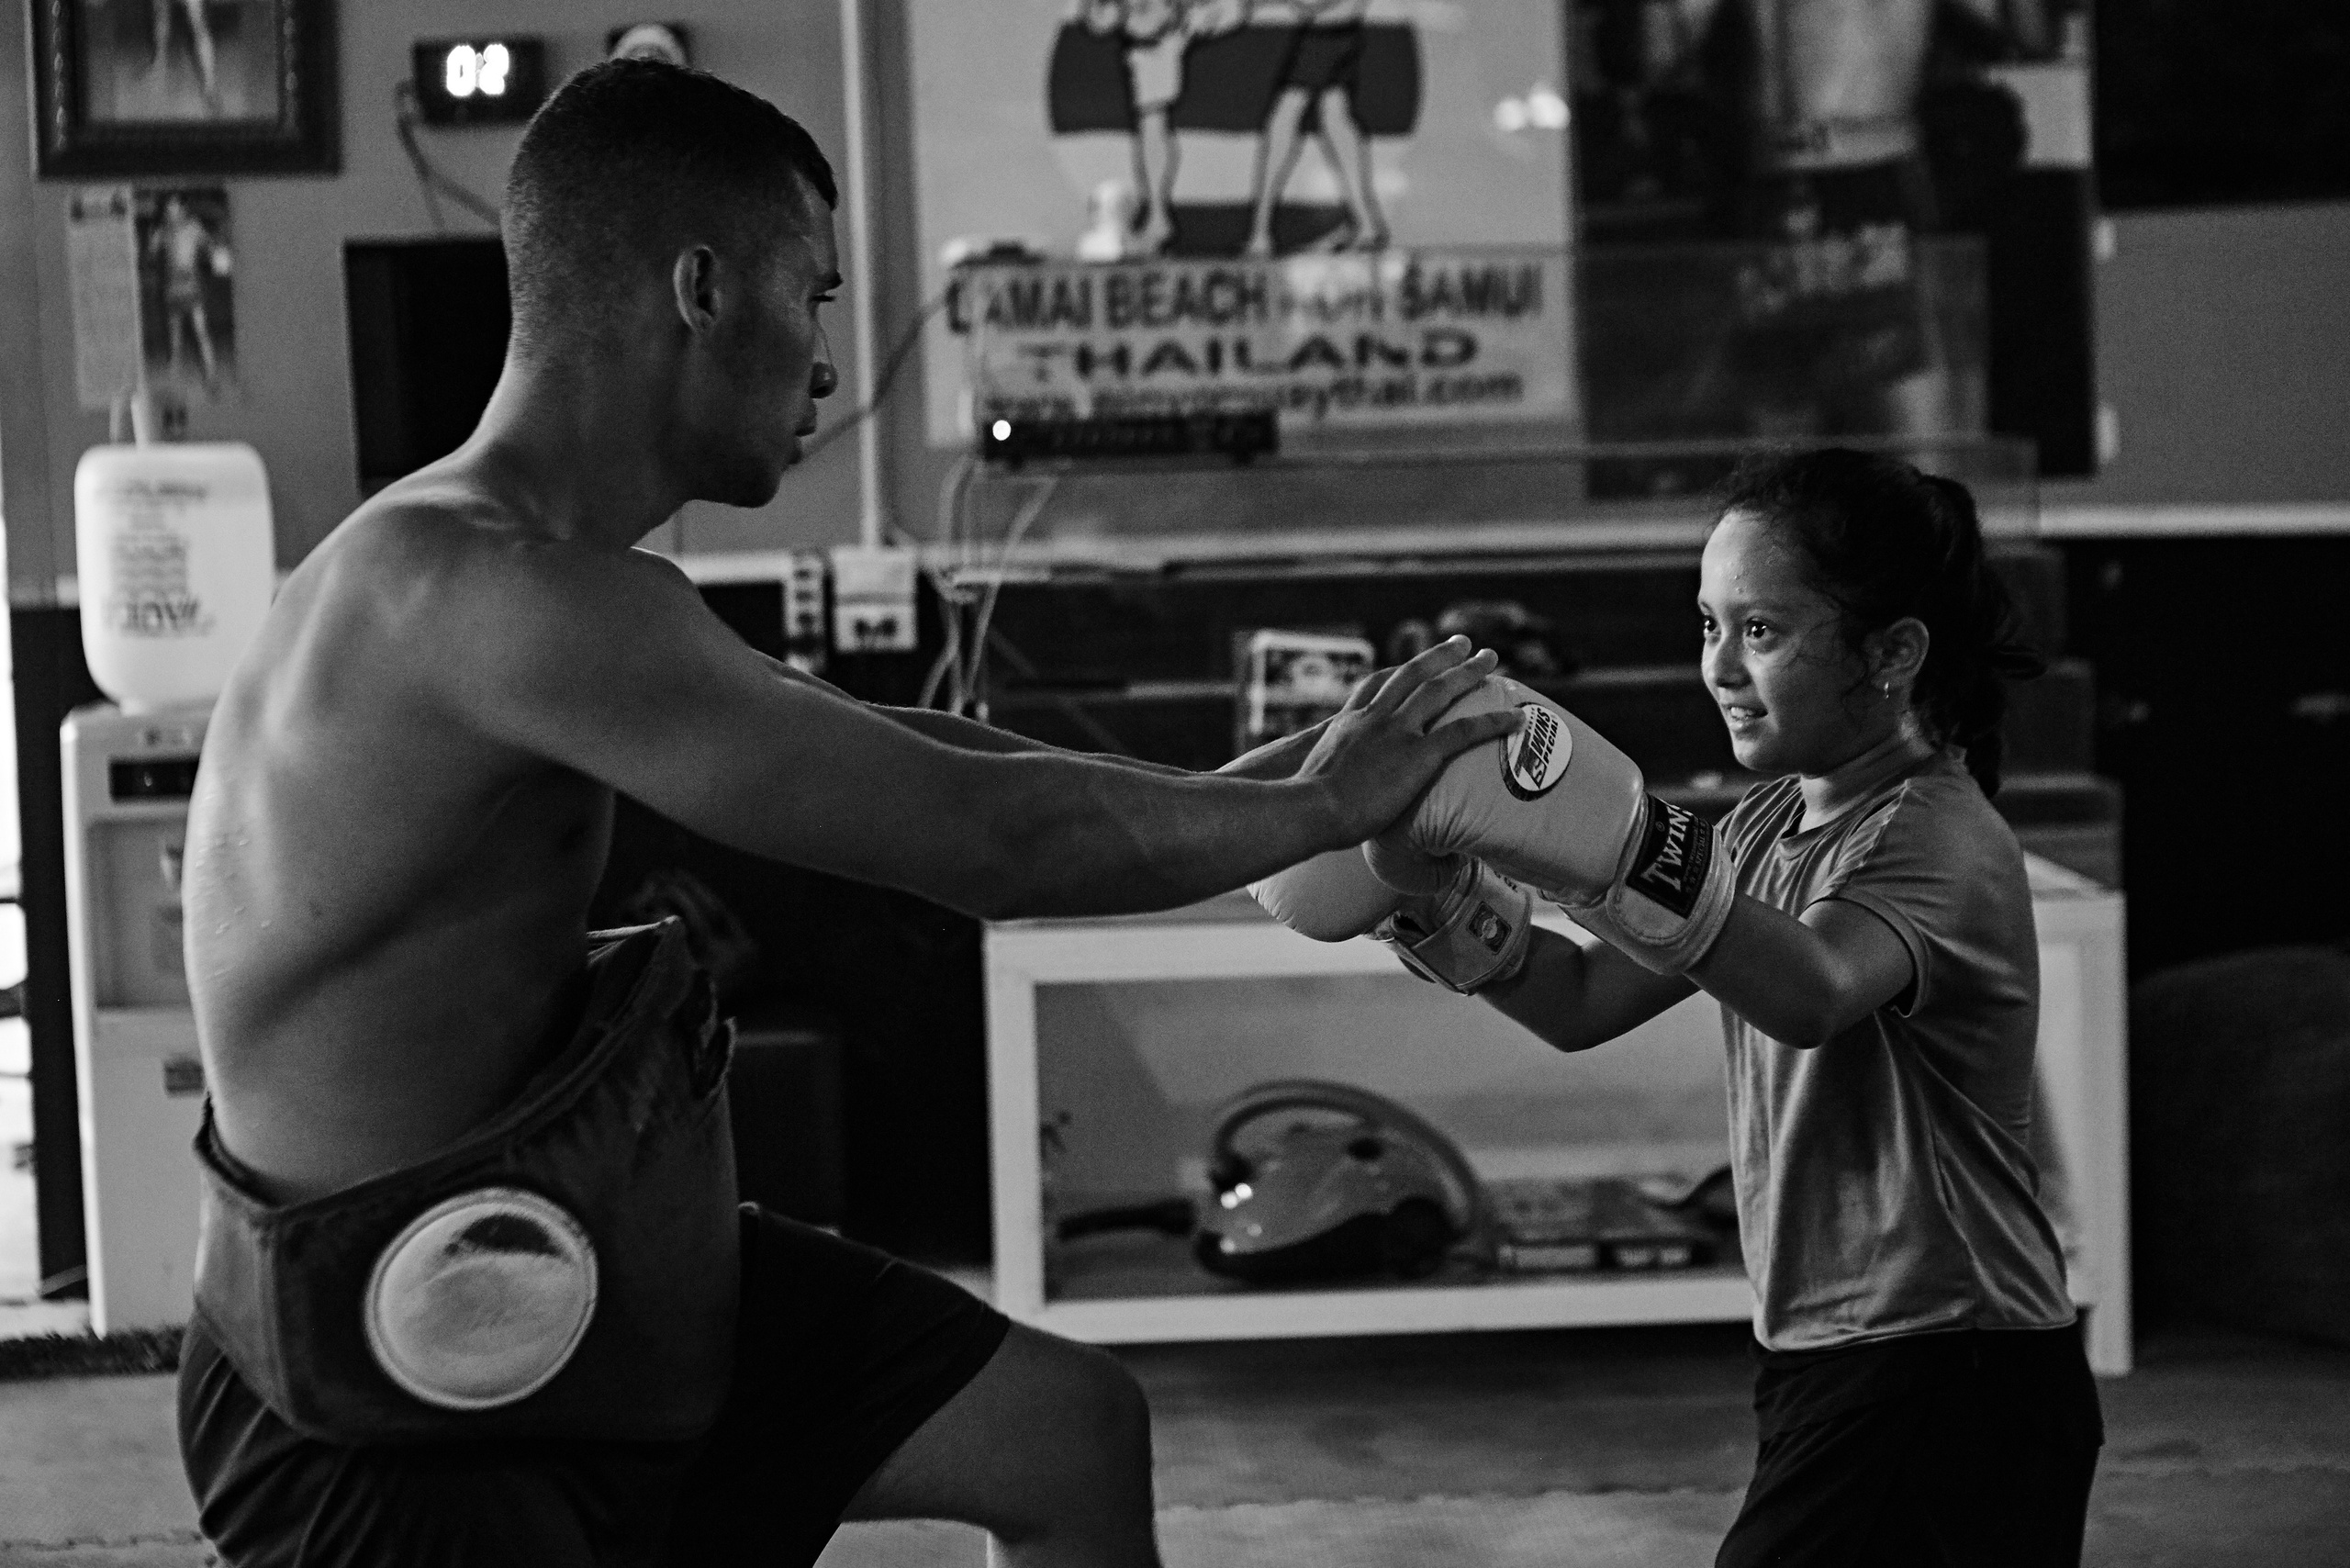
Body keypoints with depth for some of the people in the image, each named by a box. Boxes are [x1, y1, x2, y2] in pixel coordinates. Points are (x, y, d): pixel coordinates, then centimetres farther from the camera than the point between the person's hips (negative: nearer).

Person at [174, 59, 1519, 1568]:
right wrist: (1318, 808, -10)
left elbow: (882, 755, 15)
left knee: (1070, 1429, 14)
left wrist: (1237, 790, 9)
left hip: (568, 1282, 10)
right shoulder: (486, 592, -27)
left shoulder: (501, 565, 6)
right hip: (386, 1419, -10)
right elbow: (981, 836, -25)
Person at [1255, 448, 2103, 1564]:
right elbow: (1582, 1004, 9)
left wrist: (1618, 851, -48)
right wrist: (1438, 899, -8)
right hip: (1826, 1360, 9)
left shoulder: (1940, 842, -15)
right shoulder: (1769, 827, 13)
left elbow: (1811, 992, -37)